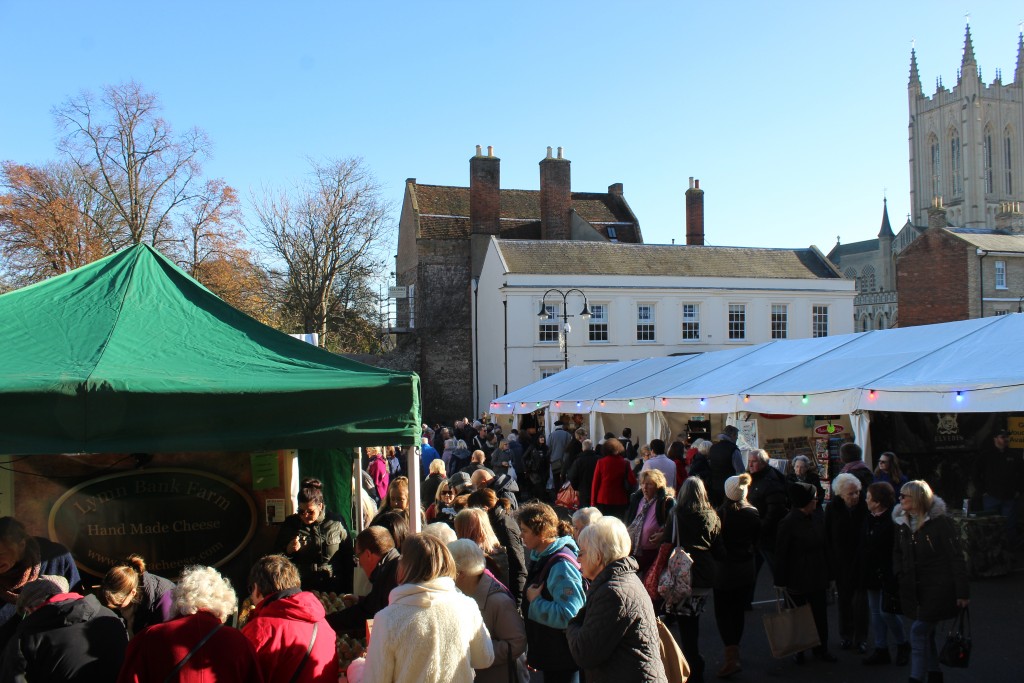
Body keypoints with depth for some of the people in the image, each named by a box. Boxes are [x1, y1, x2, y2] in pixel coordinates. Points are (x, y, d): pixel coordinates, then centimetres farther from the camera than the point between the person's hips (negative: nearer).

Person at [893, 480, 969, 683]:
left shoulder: (940, 521, -14)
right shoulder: (902, 523, 5)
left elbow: (956, 557, -13)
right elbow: (898, 552, 18)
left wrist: (962, 591, -14)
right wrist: (900, 574, 3)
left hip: (939, 588, -6)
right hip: (915, 589, 7)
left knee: (919, 631, -10)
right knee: (926, 633, 15)